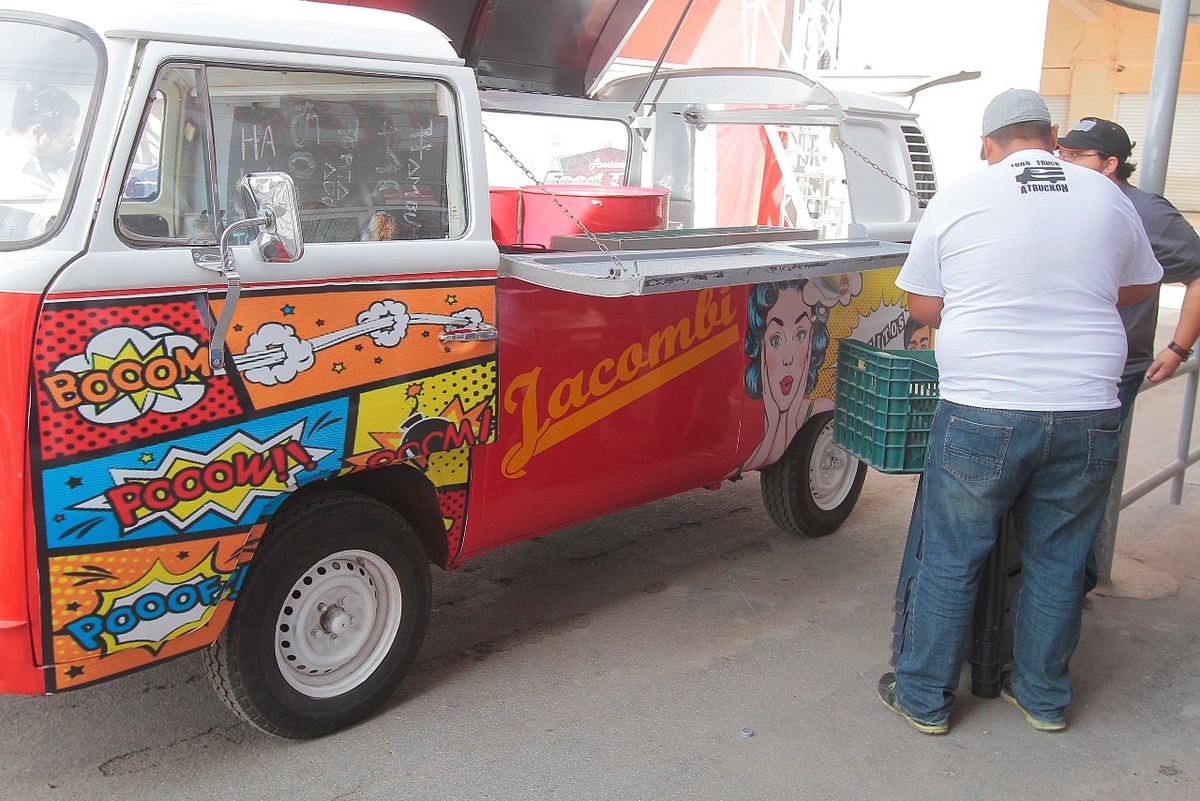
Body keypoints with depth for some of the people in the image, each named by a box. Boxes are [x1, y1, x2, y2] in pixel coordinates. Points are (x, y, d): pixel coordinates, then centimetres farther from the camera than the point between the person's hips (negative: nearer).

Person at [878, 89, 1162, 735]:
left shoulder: (957, 199, -2)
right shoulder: (1108, 197, 6)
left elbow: (922, 306, 3)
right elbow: (1141, 285, 21)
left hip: (981, 415, -3)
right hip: (1086, 419, 3)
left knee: (950, 562, 10)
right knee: (1057, 563, 17)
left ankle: (924, 698, 22)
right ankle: (1043, 697, 33)